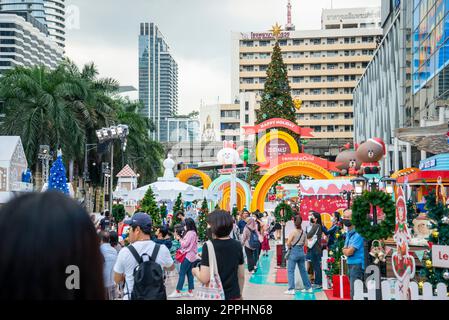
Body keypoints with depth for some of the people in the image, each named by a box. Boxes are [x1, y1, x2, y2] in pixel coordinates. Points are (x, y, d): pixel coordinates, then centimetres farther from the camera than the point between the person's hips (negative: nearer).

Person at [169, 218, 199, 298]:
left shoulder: (190, 233, -16)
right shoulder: (194, 233, 14)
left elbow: (185, 244, -16)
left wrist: (180, 239, -2)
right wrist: (181, 238, 5)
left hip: (188, 255, -10)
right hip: (192, 255, 10)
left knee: (182, 273, -7)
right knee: (189, 273, 10)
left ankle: (178, 291, -7)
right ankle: (190, 291, 10)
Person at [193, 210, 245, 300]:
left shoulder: (208, 246, -13)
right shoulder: (237, 245, 0)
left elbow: (205, 279, -17)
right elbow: (241, 276, 6)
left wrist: (196, 271, 3)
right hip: (234, 296, 4)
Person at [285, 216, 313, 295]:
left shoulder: (293, 232, -13)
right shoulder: (304, 232, 4)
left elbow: (288, 243, -15)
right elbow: (304, 243, 12)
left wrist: (289, 247, 4)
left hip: (294, 251, -6)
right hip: (302, 251, 6)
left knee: (290, 271, -1)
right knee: (303, 270, 16)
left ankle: (291, 289, -7)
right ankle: (308, 287, 22)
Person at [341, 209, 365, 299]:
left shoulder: (358, 233, -16)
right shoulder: (348, 232, 13)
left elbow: (349, 252, -18)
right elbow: (345, 250, 16)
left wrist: (345, 249, 3)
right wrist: (347, 250, -5)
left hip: (357, 265, -9)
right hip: (350, 264, 9)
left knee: (355, 294, -9)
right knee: (353, 291, 14)